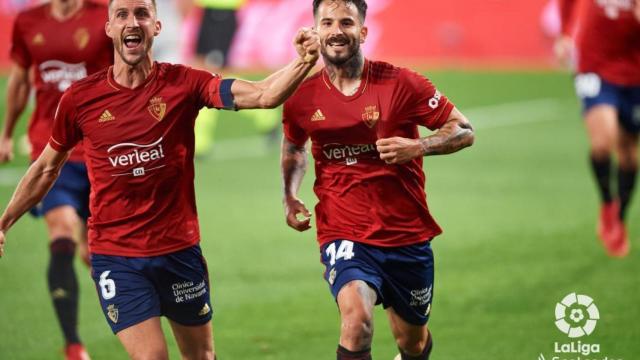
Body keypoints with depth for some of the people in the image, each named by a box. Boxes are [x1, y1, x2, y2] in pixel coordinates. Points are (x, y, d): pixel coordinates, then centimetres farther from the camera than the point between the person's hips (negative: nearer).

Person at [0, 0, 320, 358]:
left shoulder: (183, 83, -5)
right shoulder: (79, 99, -4)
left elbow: (264, 95, -18)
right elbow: (47, 168, 12)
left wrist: (303, 62, -36)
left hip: (179, 250, 2)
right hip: (115, 257, -1)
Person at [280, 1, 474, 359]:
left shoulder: (400, 83, -10)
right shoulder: (302, 97, -2)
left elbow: (464, 131, -4)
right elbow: (294, 147, 20)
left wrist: (416, 146, -22)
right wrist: (290, 197, 3)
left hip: (408, 236, 1)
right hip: (344, 235, -1)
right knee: (357, 316, -31)